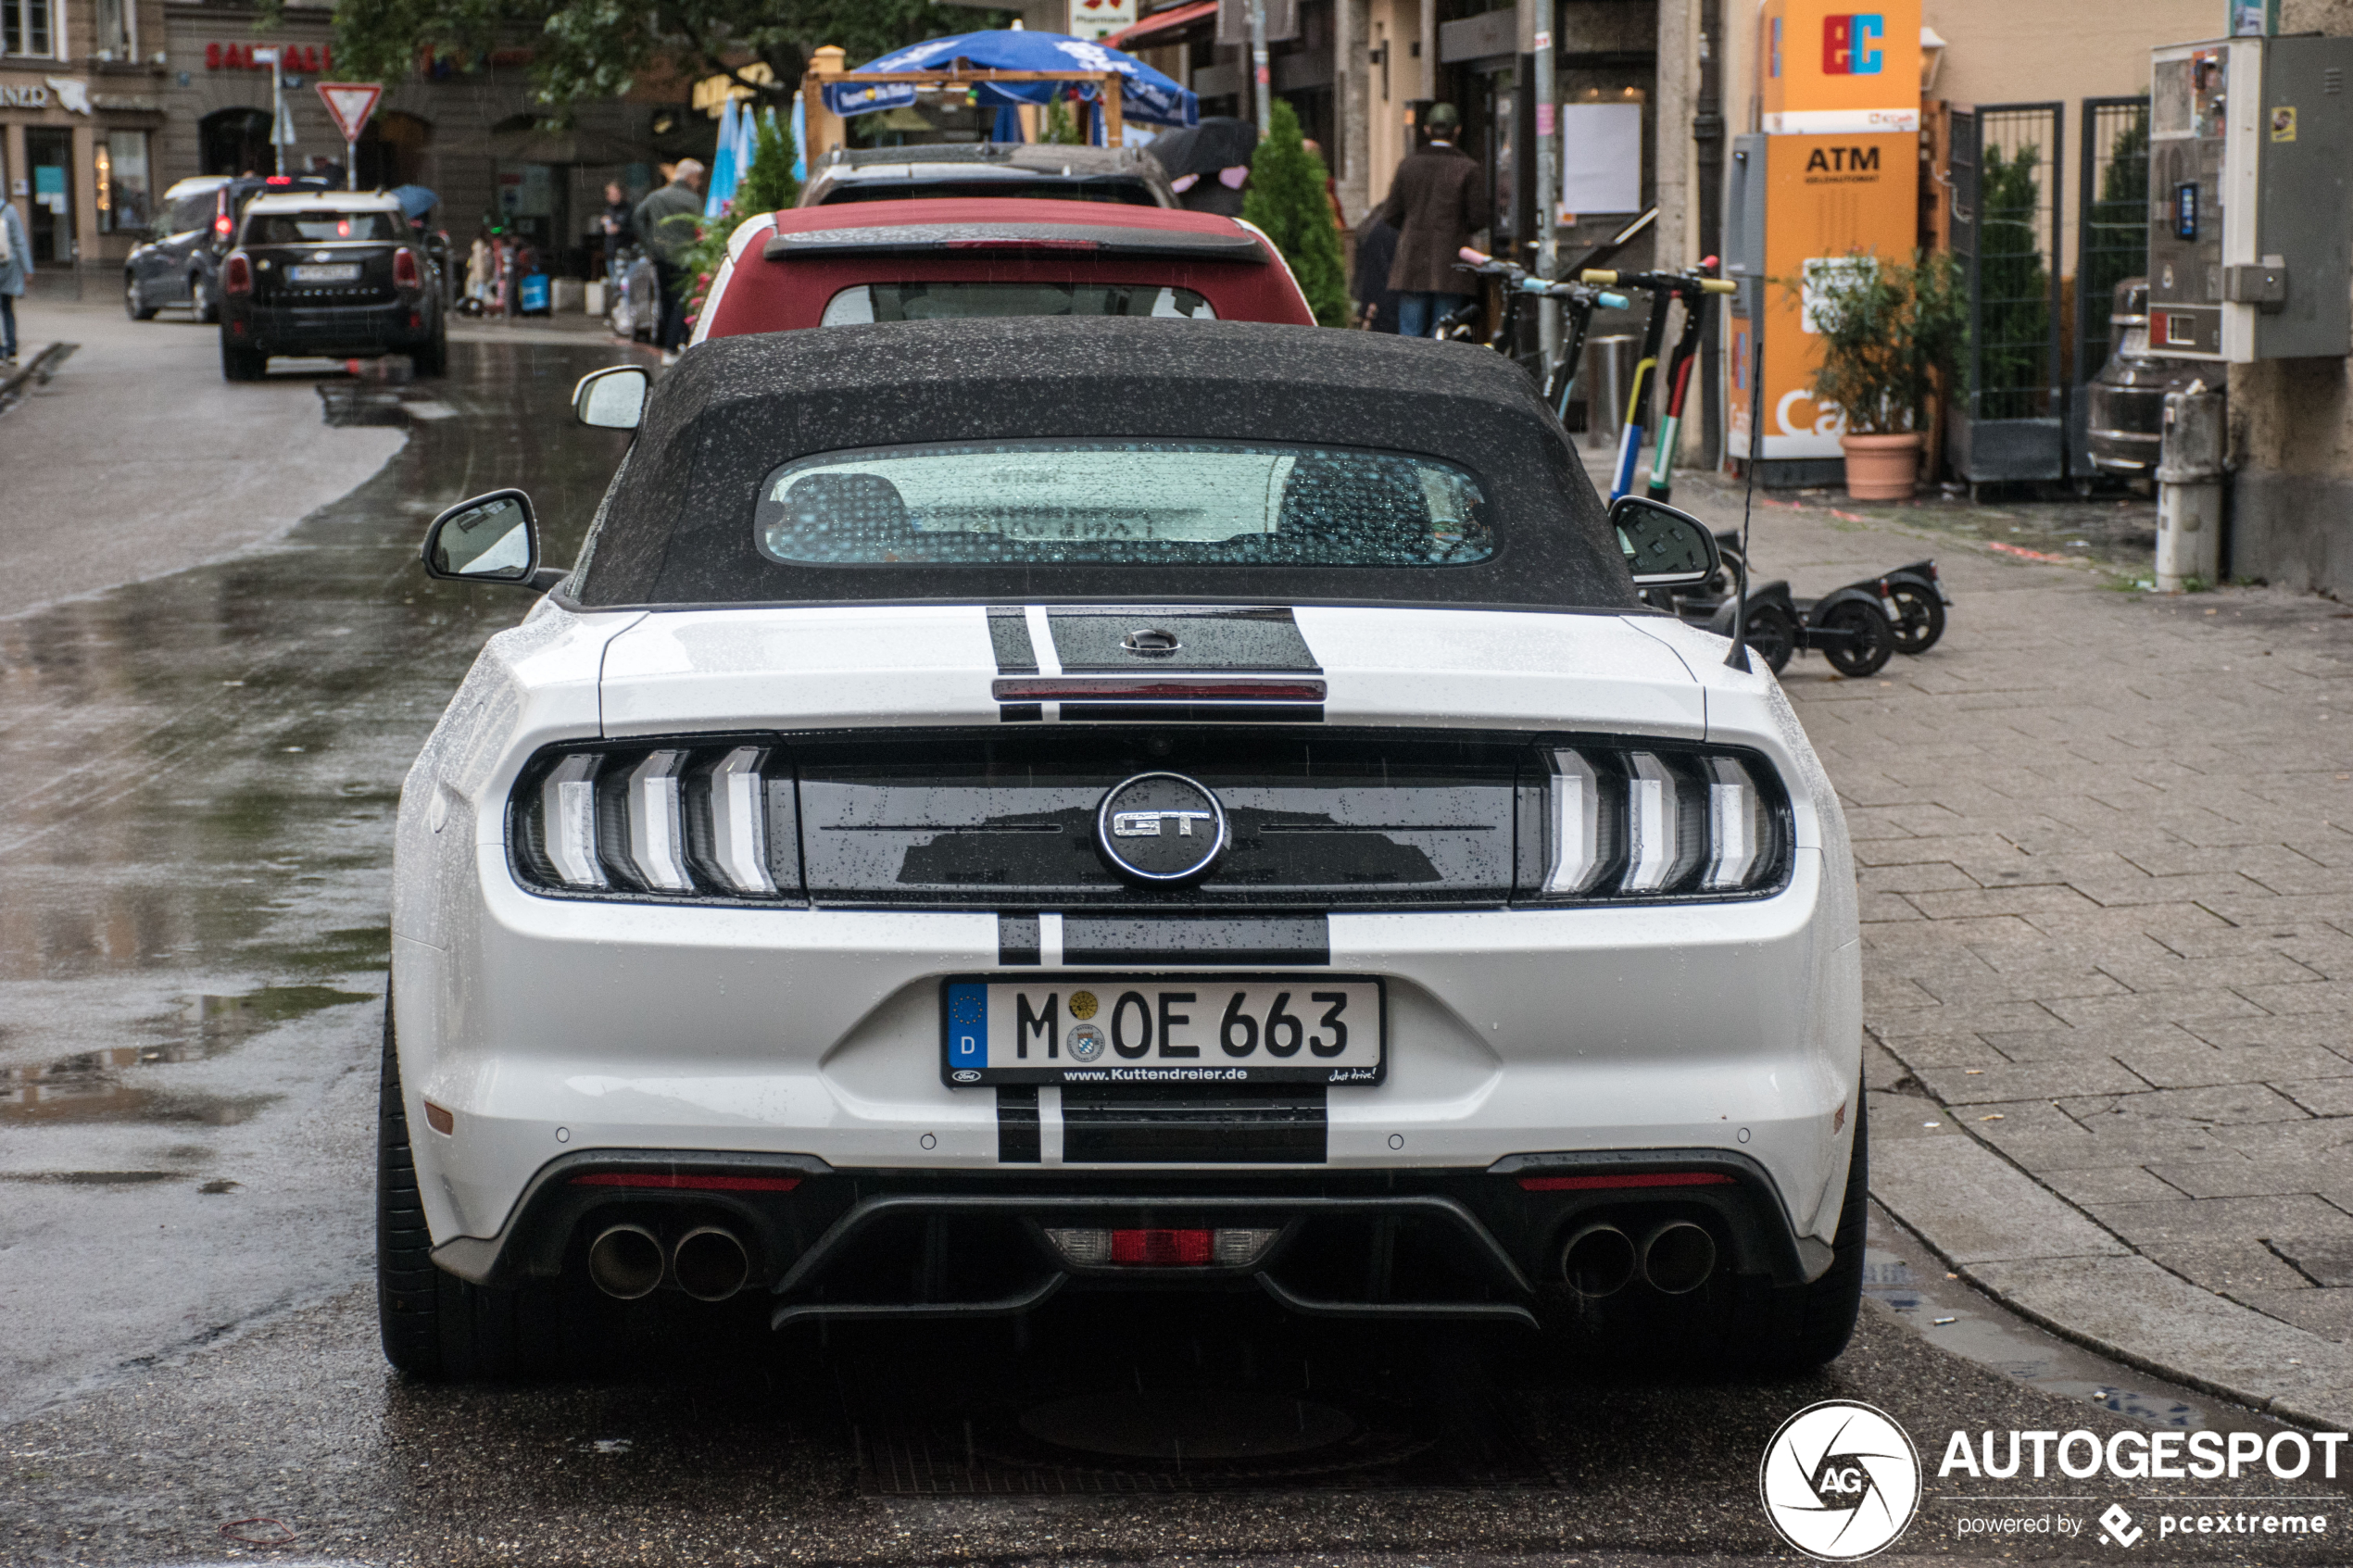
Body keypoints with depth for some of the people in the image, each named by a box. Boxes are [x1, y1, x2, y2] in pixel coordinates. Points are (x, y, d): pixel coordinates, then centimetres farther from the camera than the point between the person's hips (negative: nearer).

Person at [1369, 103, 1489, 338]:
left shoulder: (1408, 165, 4)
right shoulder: (1468, 169, -5)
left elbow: (1392, 215, 5)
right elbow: (1478, 219, -5)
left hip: (1412, 264, 2)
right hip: (1450, 266, -2)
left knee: (1409, 337, 4)